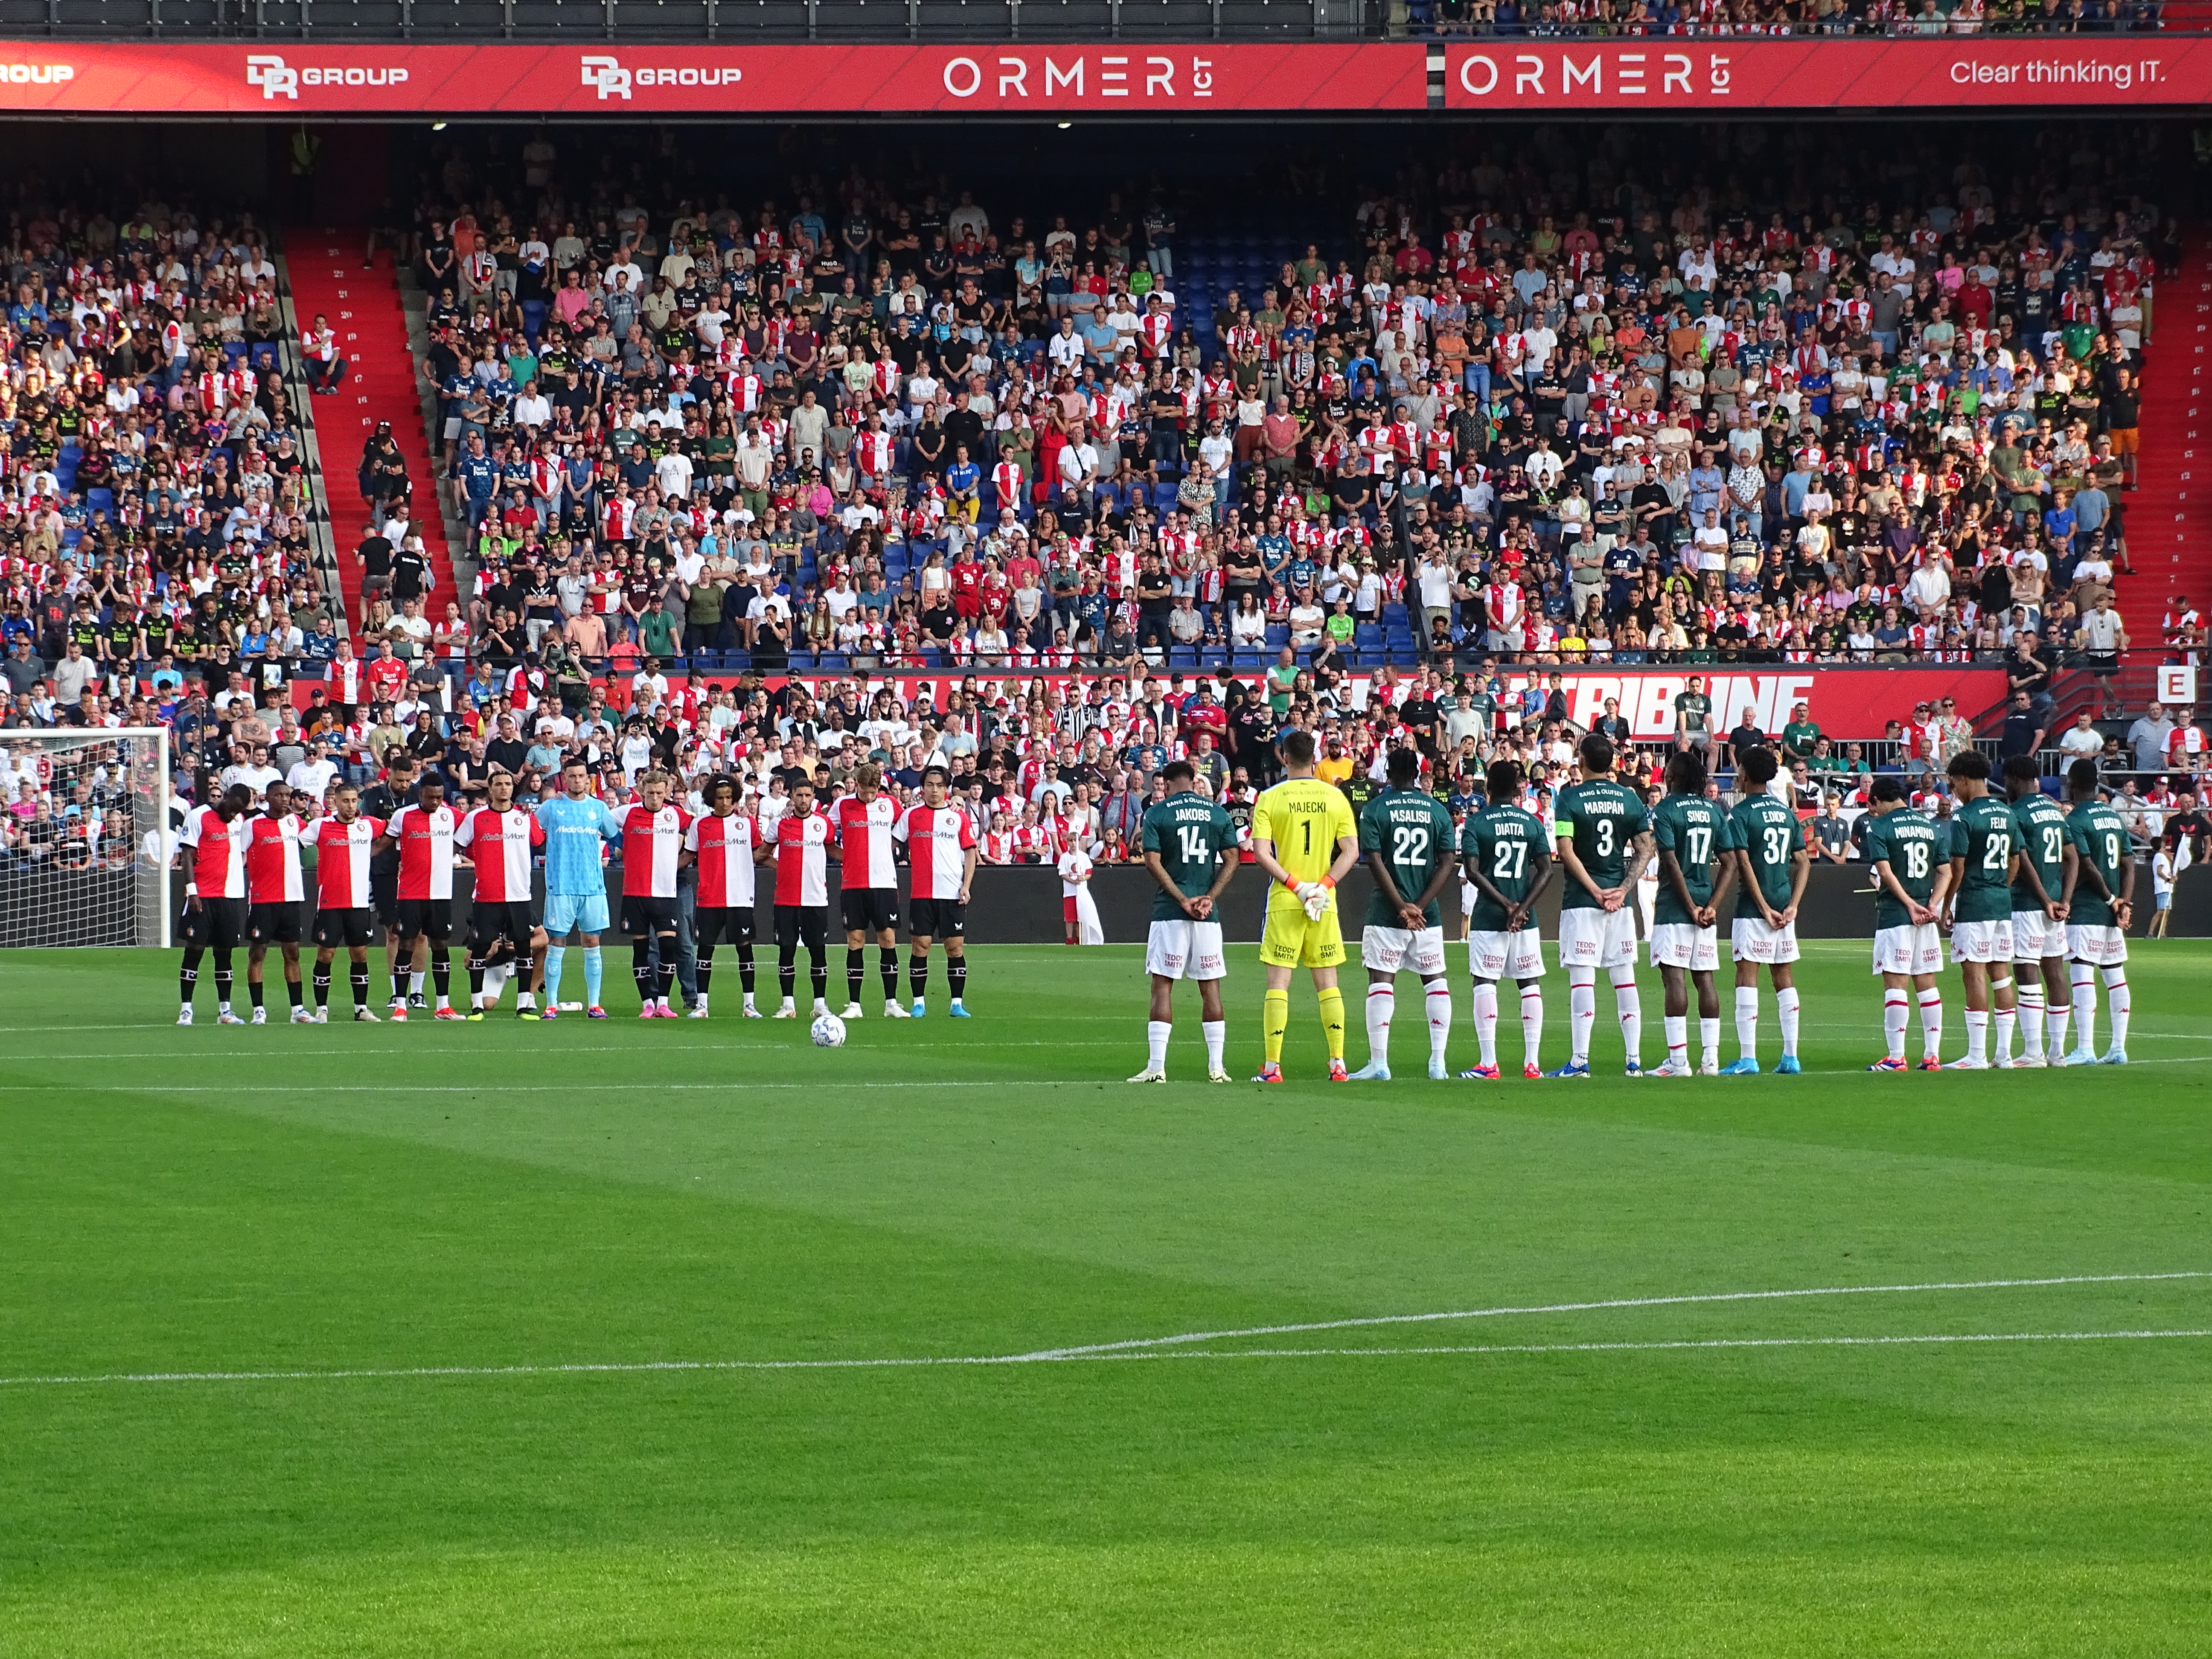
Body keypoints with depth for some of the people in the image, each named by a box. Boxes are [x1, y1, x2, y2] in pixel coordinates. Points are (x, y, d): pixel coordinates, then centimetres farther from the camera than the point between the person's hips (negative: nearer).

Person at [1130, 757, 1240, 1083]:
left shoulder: (1157, 813, 0)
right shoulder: (1219, 814, 8)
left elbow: (1153, 862, -7)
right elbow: (1231, 860, 2)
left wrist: (1182, 900, -7)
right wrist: (1209, 898, -3)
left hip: (1169, 911, -2)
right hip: (1208, 914, 2)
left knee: (1162, 985, 0)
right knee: (1211, 987, 7)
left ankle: (1156, 1067, -5)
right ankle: (1217, 1067, 5)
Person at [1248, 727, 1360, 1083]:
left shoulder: (1269, 798, -4)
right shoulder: (1335, 797, 3)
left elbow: (1261, 853, -11)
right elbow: (1351, 850, -2)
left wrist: (1296, 886, -10)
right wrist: (1322, 886, -6)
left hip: (1283, 902, -2)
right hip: (1326, 904, 2)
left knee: (1278, 983, 1)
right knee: (1327, 982, 8)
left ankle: (1272, 1066, -3)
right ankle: (1338, 1064, 5)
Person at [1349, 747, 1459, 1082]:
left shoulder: (1375, 809, -2)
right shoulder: (1438, 810, 5)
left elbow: (1375, 862, -10)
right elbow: (1446, 863, -1)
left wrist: (1402, 906, -9)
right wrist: (1419, 906, -5)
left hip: (1386, 913, -2)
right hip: (1428, 914, 2)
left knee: (1381, 981, -1)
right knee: (1436, 980, 10)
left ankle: (1379, 1063, -6)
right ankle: (1438, 1063, 5)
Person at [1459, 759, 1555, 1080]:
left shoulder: (1477, 822, -3)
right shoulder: (1532, 822, 4)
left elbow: (1472, 871, -12)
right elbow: (1547, 869, -3)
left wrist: (1506, 904, -9)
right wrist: (1522, 908, -7)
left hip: (1488, 917, -2)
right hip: (1525, 920, 3)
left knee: (1485, 983, 0)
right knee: (1530, 984, 7)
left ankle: (1488, 1063, -6)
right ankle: (1532, 1063, 4)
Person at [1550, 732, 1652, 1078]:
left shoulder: (1570, 797, -6)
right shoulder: (1629, 798, 5)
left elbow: (1566, 850, -14)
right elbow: (1645, 849, 2)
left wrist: (1594, 890, -11)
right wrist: (1623, 889, -2)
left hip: (1581, 898, -4)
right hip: (1619, 901, 4)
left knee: (1582, 980, -5)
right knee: (1625, 979, 8)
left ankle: (1580, 1061, -8)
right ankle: (1634, 1060, 7)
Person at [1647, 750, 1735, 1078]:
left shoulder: (1665, 811, -8)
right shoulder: (1714, 811, 10)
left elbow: (1671, 863, -15)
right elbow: (1729, 864, 6)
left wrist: (1691, 907, -10)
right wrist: (1712, 906, 1)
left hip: (1674, 906, -6)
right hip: (1705, 906, 6)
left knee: (1675, 978, -7)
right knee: (1705, 979, 8)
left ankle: (1678, 1060, -11)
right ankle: (1710, 1059, 6)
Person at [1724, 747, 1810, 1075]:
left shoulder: (1740, 814, -8)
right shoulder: (1787, 814, 12)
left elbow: (1744, 863, -15)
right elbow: (1803, 862, 9)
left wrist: (1764, 907, -12)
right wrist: (1792, 906, 4)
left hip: (1754, 909, -6)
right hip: (1784, 906, 6)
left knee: (1747, 976, -4)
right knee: (1784, 978, 10)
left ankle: (1747, 1059, -8)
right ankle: (1790, 1058, 9)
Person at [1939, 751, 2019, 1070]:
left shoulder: (1963, 817, -12)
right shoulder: (2006, 813, 10)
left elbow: (1957, 868, -12)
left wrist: (1947, 906, -3)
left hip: (1973, 903, -7)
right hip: (2003, 901, 7)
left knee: (1974, 975, -5)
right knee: (2001, 974, 10)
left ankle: (1977, 1055, -6)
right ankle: (2004, 1053, 11)